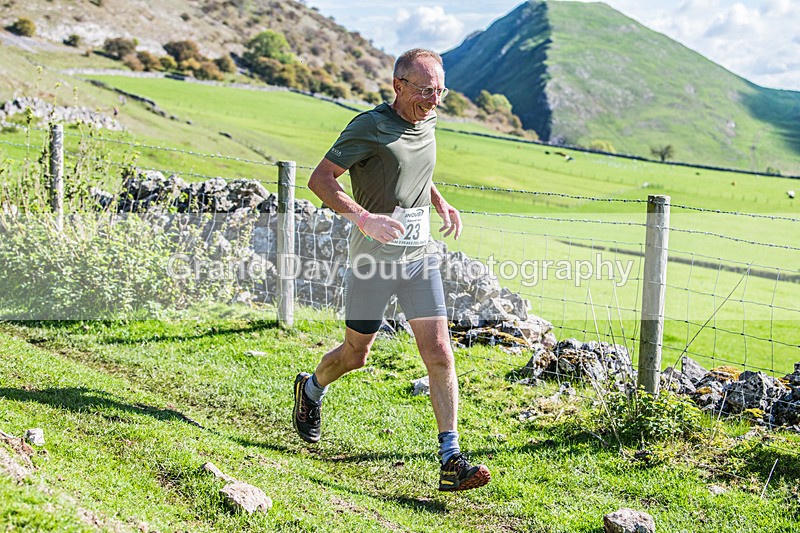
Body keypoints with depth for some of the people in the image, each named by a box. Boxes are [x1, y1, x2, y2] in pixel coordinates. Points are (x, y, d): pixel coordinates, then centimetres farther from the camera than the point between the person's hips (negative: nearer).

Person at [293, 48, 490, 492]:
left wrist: (441, 204, 9)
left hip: (420, 254, 5)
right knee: (356, 355, 11)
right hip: (373, 255, -5)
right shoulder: (369, 127, -13)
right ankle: (311, 389, 44)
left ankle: (451, 461, -4)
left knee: (439, 353, -6)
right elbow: (320, 179, -14)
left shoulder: (427, 123, 8)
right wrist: (364, 218, -27)